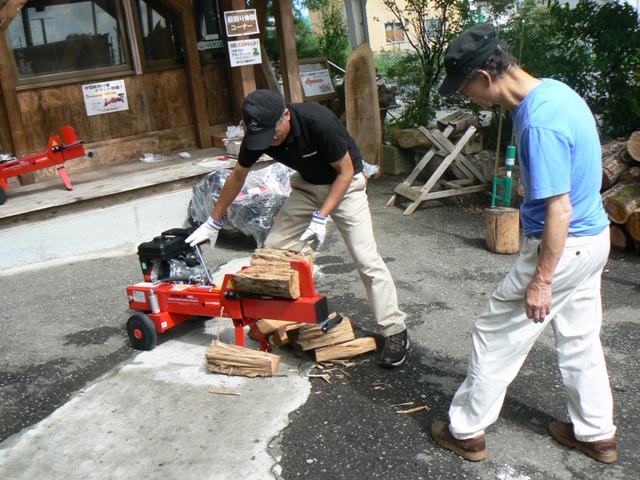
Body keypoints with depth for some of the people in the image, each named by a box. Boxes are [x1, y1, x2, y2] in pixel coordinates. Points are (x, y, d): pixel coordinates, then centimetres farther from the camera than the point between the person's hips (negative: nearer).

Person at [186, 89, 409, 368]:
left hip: (344, 183, -5)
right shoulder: (257, 134, -17)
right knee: (274, 248, -2)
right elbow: (238, 177, 1)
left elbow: (346, 171, -20)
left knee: (366, 259, -15)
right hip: (307, 185, 6)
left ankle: (395, 332, -4)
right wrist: (213, 222, 7)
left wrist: (321, 217, -27)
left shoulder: (319, 123, -34)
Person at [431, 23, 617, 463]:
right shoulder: (555, 90, 3)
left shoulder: (539, 123, -28)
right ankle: (597, 434, 36)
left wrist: (541, 280, -19)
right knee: (581, 338, 21)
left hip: (563, 247, -9)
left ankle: (467, 431, 20)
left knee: (496, 335, 5)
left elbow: (559, 210, -27)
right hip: (593, 237, 9)